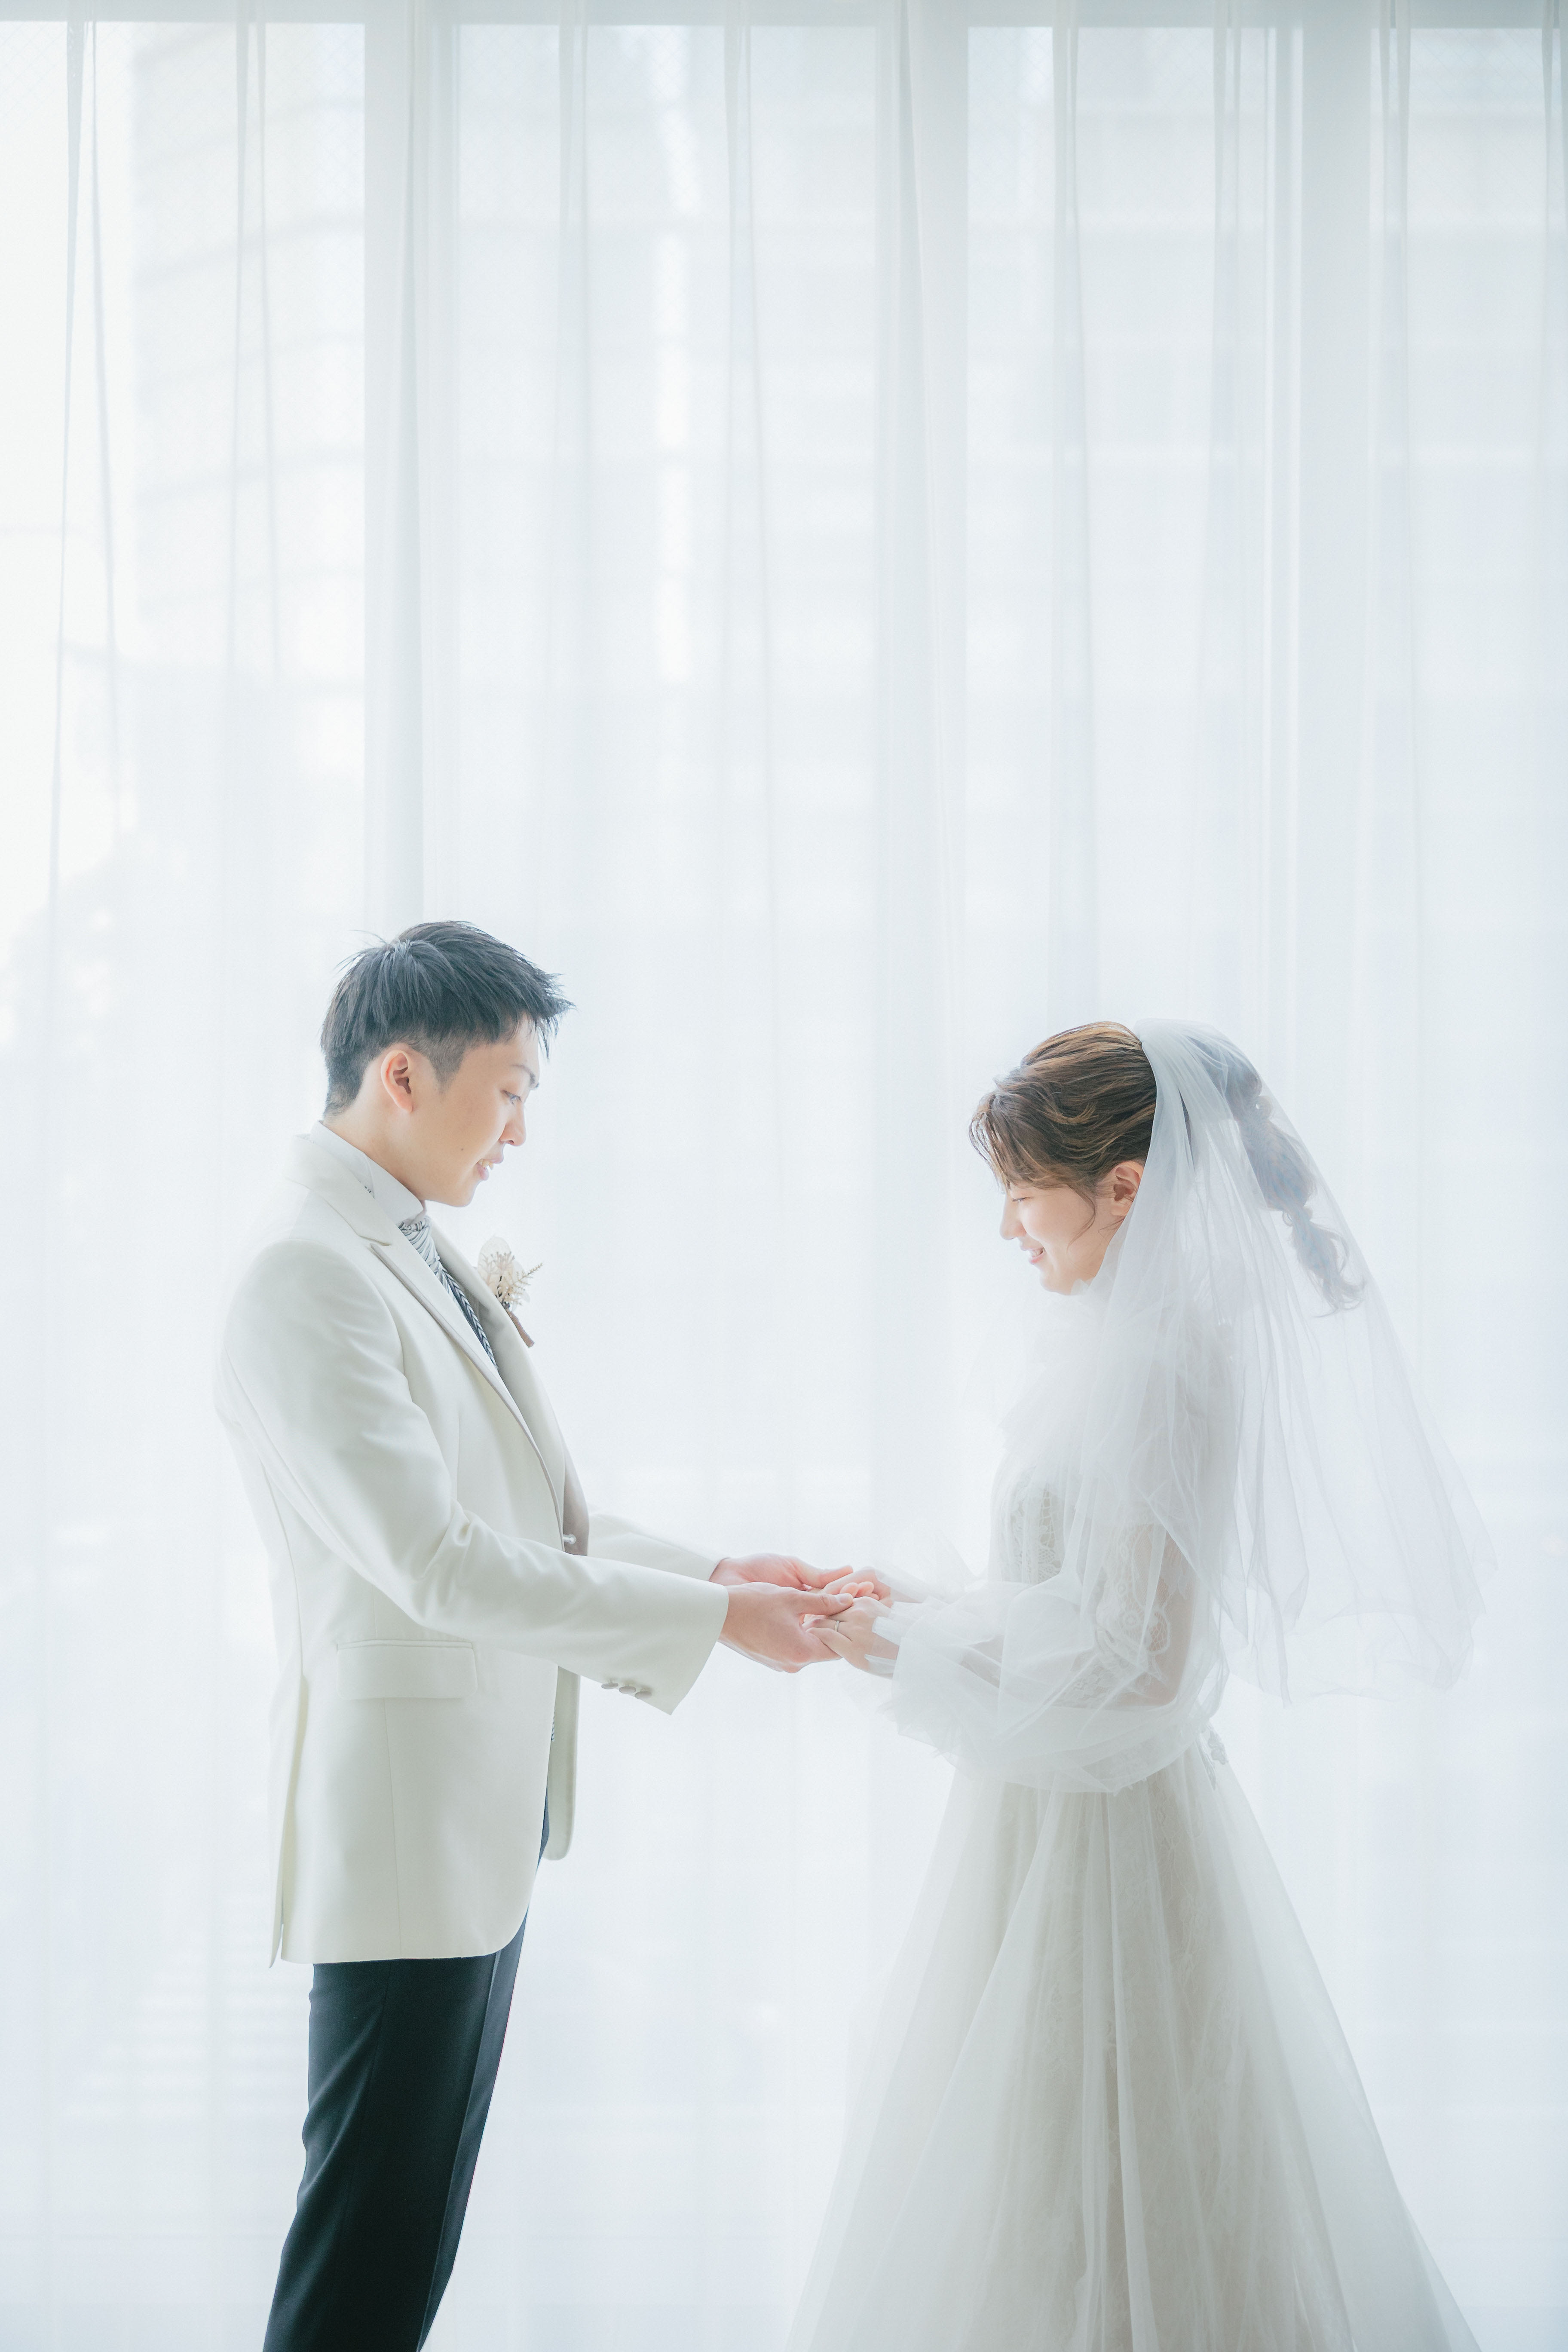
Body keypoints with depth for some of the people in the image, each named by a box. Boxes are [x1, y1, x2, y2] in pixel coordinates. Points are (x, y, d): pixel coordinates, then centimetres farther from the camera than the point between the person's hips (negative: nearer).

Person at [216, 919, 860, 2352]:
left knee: (418, 2229, 18)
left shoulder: (425, 1260, 12)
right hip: (403, 1817, -9)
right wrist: (713, 1620, -19)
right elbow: (436, 1563, -24)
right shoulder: (309, 1282, -18)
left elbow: (531, 1518, 15)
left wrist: (711, 1570, 1)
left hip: (484, 1814, 9)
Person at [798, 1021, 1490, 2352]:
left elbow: (1126, 1658, -22)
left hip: (1100, 1837, -9)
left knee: (1064, 2232, 2)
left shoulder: (1157, 1368, -20)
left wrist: (902, 1647, -13)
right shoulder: (1124, 1342, 9)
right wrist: (922, 1611, 10)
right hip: (1075, 1813, 9)